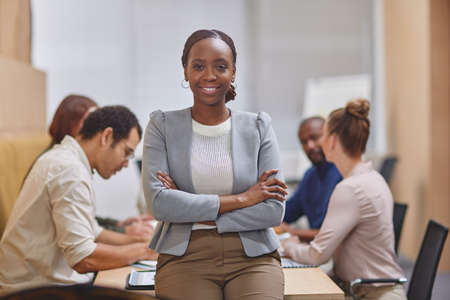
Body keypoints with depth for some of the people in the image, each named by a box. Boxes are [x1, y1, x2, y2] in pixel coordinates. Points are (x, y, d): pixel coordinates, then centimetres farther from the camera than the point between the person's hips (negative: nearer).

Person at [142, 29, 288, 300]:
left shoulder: (258, 127, 9)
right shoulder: (163, 126, 7)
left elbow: (274, 211, -2)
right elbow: (158, 202, -9)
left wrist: (196, 214, -8)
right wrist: (241, 199, -9)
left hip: (252, 257, 1)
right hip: (185, 258, 0)